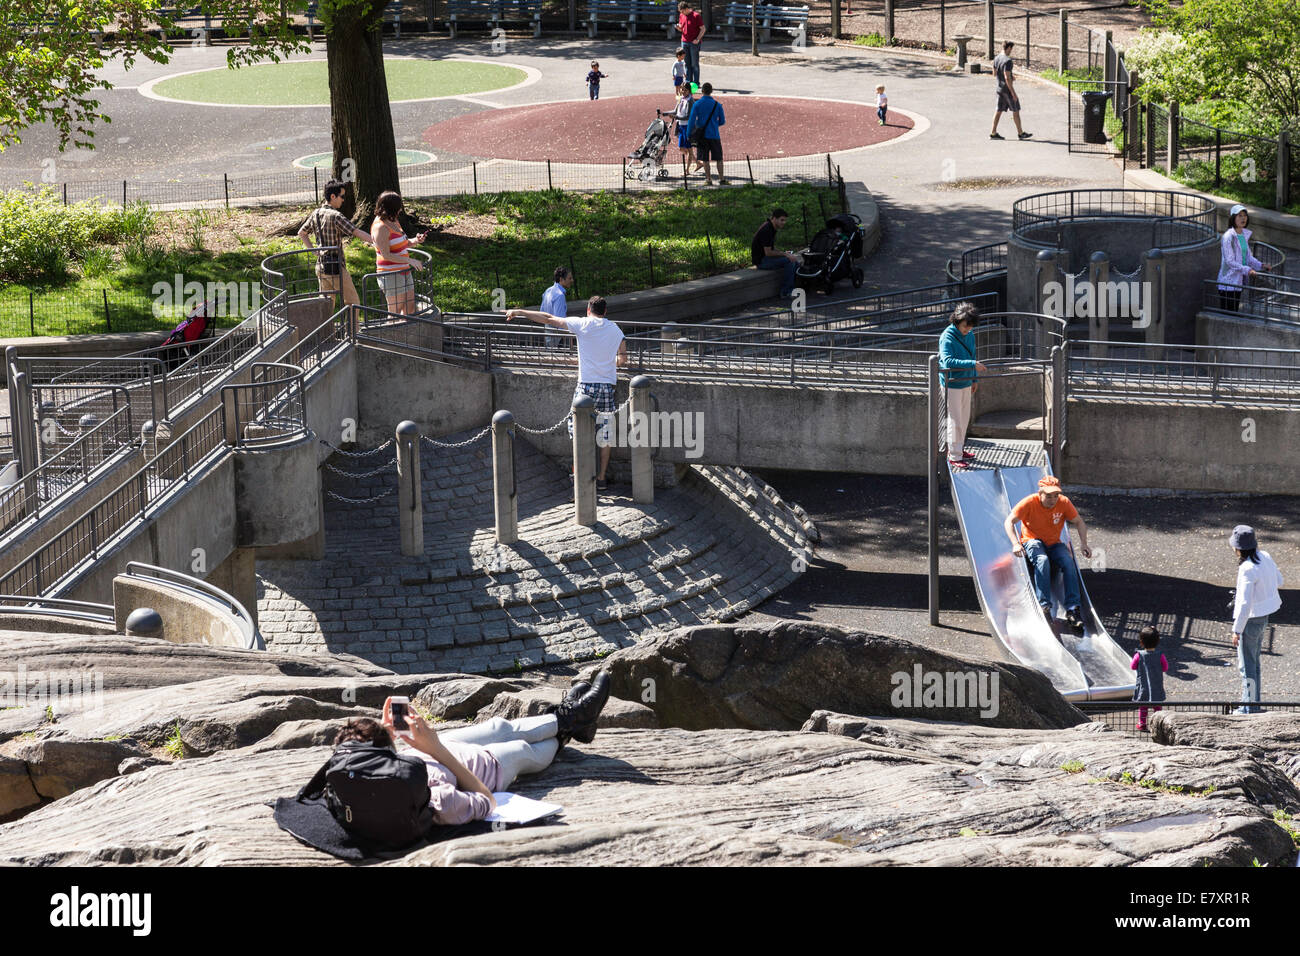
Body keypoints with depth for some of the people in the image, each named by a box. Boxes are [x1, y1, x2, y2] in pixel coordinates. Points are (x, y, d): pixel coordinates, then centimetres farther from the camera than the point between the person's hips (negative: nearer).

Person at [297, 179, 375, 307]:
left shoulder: (315, 214, 6)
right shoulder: (335, 216, -17)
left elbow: (301, 233, 19)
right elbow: (357, 233, -21)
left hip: (320, 266, 7)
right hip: (336, 267, -7)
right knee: (353, 302, 2)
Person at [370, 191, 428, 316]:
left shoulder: (393, 222, 10)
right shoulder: (381, 227, -18)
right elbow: (386, 255, -22)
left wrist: (415, 241, 2)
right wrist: (410, 261, -25)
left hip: (403, 271, 9)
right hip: (390, 274, -9)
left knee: (410, 306, 12)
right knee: (395, 311, -4)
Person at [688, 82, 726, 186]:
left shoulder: (697, 104, -4)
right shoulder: (717, 104, -2)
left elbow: (692, 120, -6)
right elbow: (722, 121, 4)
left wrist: (690, 135, 1)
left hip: (702, 135, 0)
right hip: (714, 135, 0)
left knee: (705, 159, 6)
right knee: (718, 158, 7)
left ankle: (708, 179, 5)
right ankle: (721, 179, 4)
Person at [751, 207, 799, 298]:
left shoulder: (772, 228, 10)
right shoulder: (766, 230, -22)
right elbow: (768, 252, -24)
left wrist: (784, 253, 3)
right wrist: (784, 254, -16)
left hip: (766, 257, 10)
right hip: (761, 260, -10)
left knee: (794, 259, 6)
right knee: (789, 261, -20)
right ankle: (786, 292, -13)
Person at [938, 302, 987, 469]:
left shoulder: (970, 335, 3)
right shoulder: (947, 337, -21)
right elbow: (948, 361, -35)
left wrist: (975, 379, 20)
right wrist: (973, 365, -41)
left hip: (965, 383, 8)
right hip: (951, 384, -8)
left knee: (965, 418, 18)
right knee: (955, 421, -4)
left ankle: (959, 449, 32)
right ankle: (954, 457, 4)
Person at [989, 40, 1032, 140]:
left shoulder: (996, 58, 5)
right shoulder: (1007, 61, -21)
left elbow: (994, 73, 17)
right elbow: (1007, 78, -24)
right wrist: (1013, 93, -20)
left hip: (999, 89, 8)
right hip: (1007, 89, -8)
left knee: (999, 110, 10)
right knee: (1015, 111, 4)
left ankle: (993, 133, 8)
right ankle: (1020, 133, 13)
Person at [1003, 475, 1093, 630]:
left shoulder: (1064, 503, -9)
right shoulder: (1030, 503, -17)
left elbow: (1078, 522, 5)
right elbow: (1009, 522, -19)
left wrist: (1083, 544, -11)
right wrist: (1015, 543, -34)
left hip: (1054, 544, 3)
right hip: (1032, 541, -3)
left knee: (1069, 562, -28)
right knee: (1042, 560, -36)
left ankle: (1072, 608, -29)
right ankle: (1044, 606, -41)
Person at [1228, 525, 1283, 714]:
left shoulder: (1247, 569, -28)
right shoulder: (1265, 557, -2)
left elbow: (1244, 604, -27)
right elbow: (1278, 581, 14)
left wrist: (1236, 630, -21)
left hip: (1250, 620, -9)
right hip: (1264, 616, 9)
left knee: (1246, 665, 2)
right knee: (1253, 661, 21)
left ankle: (1250, 705, 8)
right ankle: (1253, 702, 30)